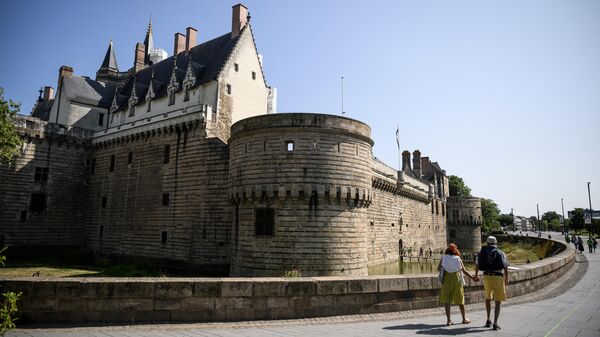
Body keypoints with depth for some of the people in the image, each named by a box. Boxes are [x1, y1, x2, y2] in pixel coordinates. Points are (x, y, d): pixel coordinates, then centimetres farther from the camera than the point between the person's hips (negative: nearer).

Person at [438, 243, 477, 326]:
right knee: (460, 299, 14)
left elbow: (438, 268, -3)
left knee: (446, 300, 4)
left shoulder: (444, 258, 1)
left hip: (447, 280, -1)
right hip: (457, 280, 1)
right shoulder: (458, 259, 1)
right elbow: (464, 271, 3)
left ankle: (448, 320, 0)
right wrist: (472, 277, 15)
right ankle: (464, 319, 28)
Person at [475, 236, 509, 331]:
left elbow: (477, 264, 24)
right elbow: (506, 268, -3)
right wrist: (506, 280, 12)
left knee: (488, 298, 24)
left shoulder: (482, 252, 10)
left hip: (487, 277, 2)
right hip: (498, 277, -2)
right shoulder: (501, 253, 1)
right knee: (498, 302, 8)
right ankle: (495, 324, 1)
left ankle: (488, 320, 21)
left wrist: (476, 274, 41)